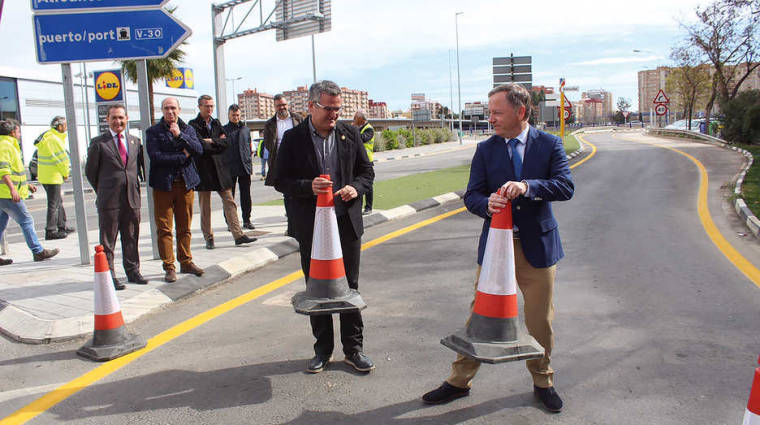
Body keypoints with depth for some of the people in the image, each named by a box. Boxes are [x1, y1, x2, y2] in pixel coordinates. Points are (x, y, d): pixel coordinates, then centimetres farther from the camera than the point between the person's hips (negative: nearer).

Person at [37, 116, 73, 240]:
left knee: (58, 202, 19)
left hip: (44, 176, 10)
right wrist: (66, 173, -2)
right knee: (53, 204, -4)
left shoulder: (46, 136, 12)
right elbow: (63, 158, -16)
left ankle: (62, 226, 29)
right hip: (52, 177, -10)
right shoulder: (54, 139, -19)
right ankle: (50, 231, -1)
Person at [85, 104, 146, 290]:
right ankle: (109, 275, 12)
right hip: (109, 200, -3)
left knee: (131, 238, 11)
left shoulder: (135, 141, 10)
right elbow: (90, 171, 4)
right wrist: (103, 191, 8)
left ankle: (133, 271, 22)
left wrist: (134, 188, 11)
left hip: (132, 198, 4)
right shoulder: (98, 143, -2)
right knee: (107, 241, 4)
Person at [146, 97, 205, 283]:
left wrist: (180, 135, -14)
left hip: (186, 184, 3)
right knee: (164, 229, -2)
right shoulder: (153, 132, 2)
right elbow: (155, 157, -11)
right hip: (164, 185, -3)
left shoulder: (188, 129, 12)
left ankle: (186, 262, 20)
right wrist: (182, 157, -8)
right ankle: (169, 267, 6)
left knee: (185, 227, 9)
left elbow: (198, 150, -4)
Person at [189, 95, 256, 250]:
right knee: (205, 207, 3)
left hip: (220, 168, 5)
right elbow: (201, 146, -15)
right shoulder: (193, 125, -2)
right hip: (204, 170, -4)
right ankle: (209, 238, 13)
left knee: (229, 202, 1)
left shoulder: (216, 123, 15)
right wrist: (218, 142, -4)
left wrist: (211, 142, -9)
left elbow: (226, 142, 3)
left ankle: (238, 235, 1)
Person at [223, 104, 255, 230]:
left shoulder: (245, 129, 13)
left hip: (244, 166, 3)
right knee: (229, 196, 2)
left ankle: (247, 220, 13)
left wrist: (248, 161, 11)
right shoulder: (224, 130, 5)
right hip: (230, 168, -2)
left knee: (246, 195, 5)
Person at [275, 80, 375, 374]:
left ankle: (353, 349, 22)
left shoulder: (350, 134, 4)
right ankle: (323, 349, 26)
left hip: (347, 223, 1)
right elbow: (281, 181, -3)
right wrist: (308, 187, -21)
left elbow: (366, 171, 10)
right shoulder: (293, 138, -2)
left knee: (349, 287, 9)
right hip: (311, 226, -1)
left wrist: (355, 188, -11)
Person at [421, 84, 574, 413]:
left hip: (537, 246, -1)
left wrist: (527, 186, -29)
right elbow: (471, 196, -3)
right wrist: (487, 204, -26)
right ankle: (459, 381, 22)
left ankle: (543, 382, 34)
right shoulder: (485, 149, 3)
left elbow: (566, 187, -12)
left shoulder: (550, 145, -1)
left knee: (540, 319, 11)